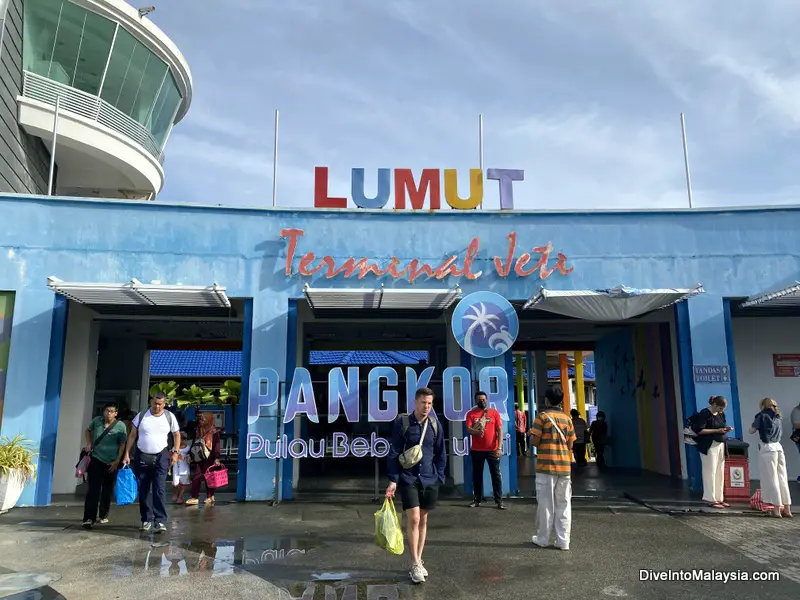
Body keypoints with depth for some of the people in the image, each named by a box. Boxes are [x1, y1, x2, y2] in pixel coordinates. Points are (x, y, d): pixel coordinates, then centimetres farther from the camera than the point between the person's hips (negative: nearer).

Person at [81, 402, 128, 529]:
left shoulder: (120, 426, -7)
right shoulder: (96, 421, 0)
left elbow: (122, 445, -4)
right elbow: (88, 430, 21)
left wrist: (117, 461, -9)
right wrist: (89, 443, 6)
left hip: (111, 463, 0)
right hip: (96, 460, 0)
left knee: (107, 492, 10)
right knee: (93, 490, -8)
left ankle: (104, 516, 26)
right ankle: (89, 518, -8)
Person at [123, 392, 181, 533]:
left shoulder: (170, 417, -1)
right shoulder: (141, 416, 0)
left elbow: (177, 435, 7)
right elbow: (132, 435, 5)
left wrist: (176, 453, -3)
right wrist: (127, 454, -1)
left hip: (161, 457, -2)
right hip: (141, 457, 2)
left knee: (159, 489, -9)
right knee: (143, 490, 7)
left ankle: (160, 521, -9)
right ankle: (147, 520, 19)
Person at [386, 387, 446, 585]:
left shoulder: (435, 424, 1)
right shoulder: (402, 423, -8)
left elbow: (441, 454, 9)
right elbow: (394, 453, -6)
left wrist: (439, 477, 4)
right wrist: (393, 480, -10)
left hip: (429, 480, 3)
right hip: (408, 479, -3)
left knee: (423, 520, 11)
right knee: (413, 519, -9)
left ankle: (419, 561, 24)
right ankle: (415, 565, 2)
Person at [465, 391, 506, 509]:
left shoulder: (494, 413, 2)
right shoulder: (471, 414, 3)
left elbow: (500, 431, -1)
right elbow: (468, 430, -7)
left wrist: (499, 448, -11)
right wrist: (477, 432, -29)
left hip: (493, 450, -1)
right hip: (476, 450, 1)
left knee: (496, 475, 2)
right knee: (477, 475, 9)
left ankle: (499, 501, 8)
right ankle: (477, 499, 20)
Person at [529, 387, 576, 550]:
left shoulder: (542, 416, -5)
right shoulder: (567, 418, 8)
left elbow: (535, 441, -10)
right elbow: (570, 444, 9)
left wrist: (531, 434, 10)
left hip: (546, 466, -4)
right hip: (564, 466, 4)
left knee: (545, 503, 3)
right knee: (563, 504, 7)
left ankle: (543, 539, 10)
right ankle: (563, 541, 8)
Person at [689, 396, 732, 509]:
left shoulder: (721, 414, 10)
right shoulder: (705, 414, -12)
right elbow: (699, 430, -17)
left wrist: (726, 428, -2)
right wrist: (717, 430, -20)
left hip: (720, 444, 7)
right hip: (709, 446, -7)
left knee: (720, 473, 8)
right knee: (710, 473, -4)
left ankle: (719, 498, 16)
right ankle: (710, 499, 2)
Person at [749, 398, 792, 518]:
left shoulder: (762, 415, -3)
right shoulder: (777, 417, 13)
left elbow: (752, 430, -2)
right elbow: (779, 432, 19)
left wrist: (755, 421, 16)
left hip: (767, 448, -5)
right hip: (779, 447, 5)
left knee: (771, 478, 0)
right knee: (782, 478, 9)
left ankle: (777, 508, 0)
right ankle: (787, 508, 11)